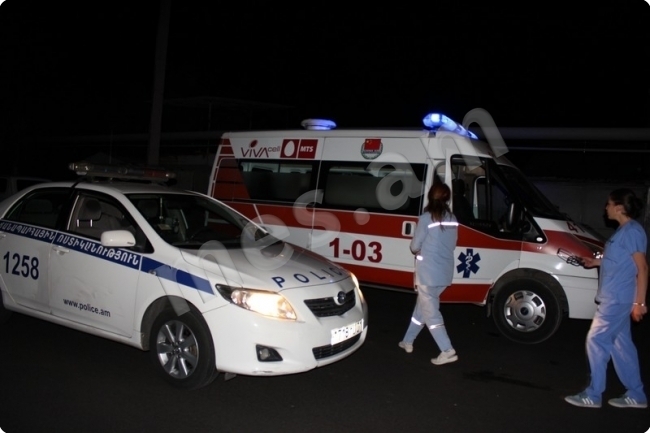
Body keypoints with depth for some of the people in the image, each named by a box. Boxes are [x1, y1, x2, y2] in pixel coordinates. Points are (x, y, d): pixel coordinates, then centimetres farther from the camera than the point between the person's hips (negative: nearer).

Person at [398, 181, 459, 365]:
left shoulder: (426, 218, -15)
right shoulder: (452, 219, 5)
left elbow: (414, 247, -8)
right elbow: (451, 245, 13)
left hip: (428, 274, -7)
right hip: (445, 274, 7)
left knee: (431, 313, 2)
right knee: (422, 307, 20)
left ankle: (447, 351, -2)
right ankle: (408, 342, 32)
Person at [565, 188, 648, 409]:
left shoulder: (632, 231, -17)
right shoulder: (624, 230, 13)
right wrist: (597, 261, 18)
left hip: (617, 299, -10)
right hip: (615, 298, 10)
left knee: (596, 340, -4)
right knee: (621, 344, 14)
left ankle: (593, 395, 5)